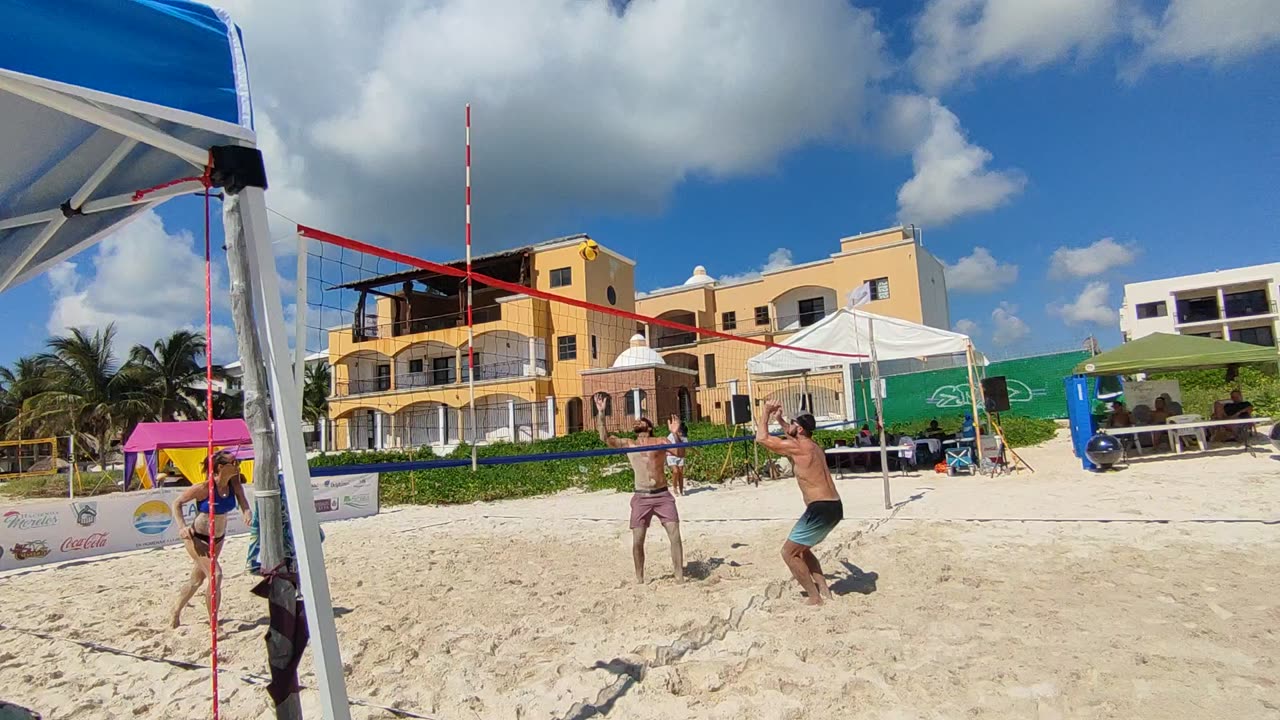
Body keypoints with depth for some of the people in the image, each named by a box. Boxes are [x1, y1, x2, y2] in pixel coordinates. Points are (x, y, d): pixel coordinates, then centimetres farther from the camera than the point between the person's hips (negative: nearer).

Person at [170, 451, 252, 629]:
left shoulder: (234, 483, -9)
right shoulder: (204, 487, -23)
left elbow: (243, 501, -14)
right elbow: (177, 503, -12)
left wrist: (247, 512, -36)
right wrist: (182, 527, -22)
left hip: (218, 539, 6)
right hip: (197, 538, -6)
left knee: (198, 579, 21)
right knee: (216, 574, -18)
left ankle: (176, 612, 44)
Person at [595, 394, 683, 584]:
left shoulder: (660, 442, 7)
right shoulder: (628, 444, 10)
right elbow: (605, 438, -3)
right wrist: (601, 413, -10)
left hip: (662, 495, -1)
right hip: (641, 497, 1)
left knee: (675, 535, -7)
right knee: (637, 541, 0)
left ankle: (680, 576, 3)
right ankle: (639, 579, 17)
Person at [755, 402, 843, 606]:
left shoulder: (797, 447, -11)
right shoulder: (814, 446, 15)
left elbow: (762, 438, -10)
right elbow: (793, 435, 39)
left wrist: (766, 415, 3)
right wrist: (779, 419, 33)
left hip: (820, 509, -9)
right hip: (835, 507, 9)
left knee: (789, 552, 1)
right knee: (801, 549, 24)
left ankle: (815, 598, 3)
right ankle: (824, 590, 23)